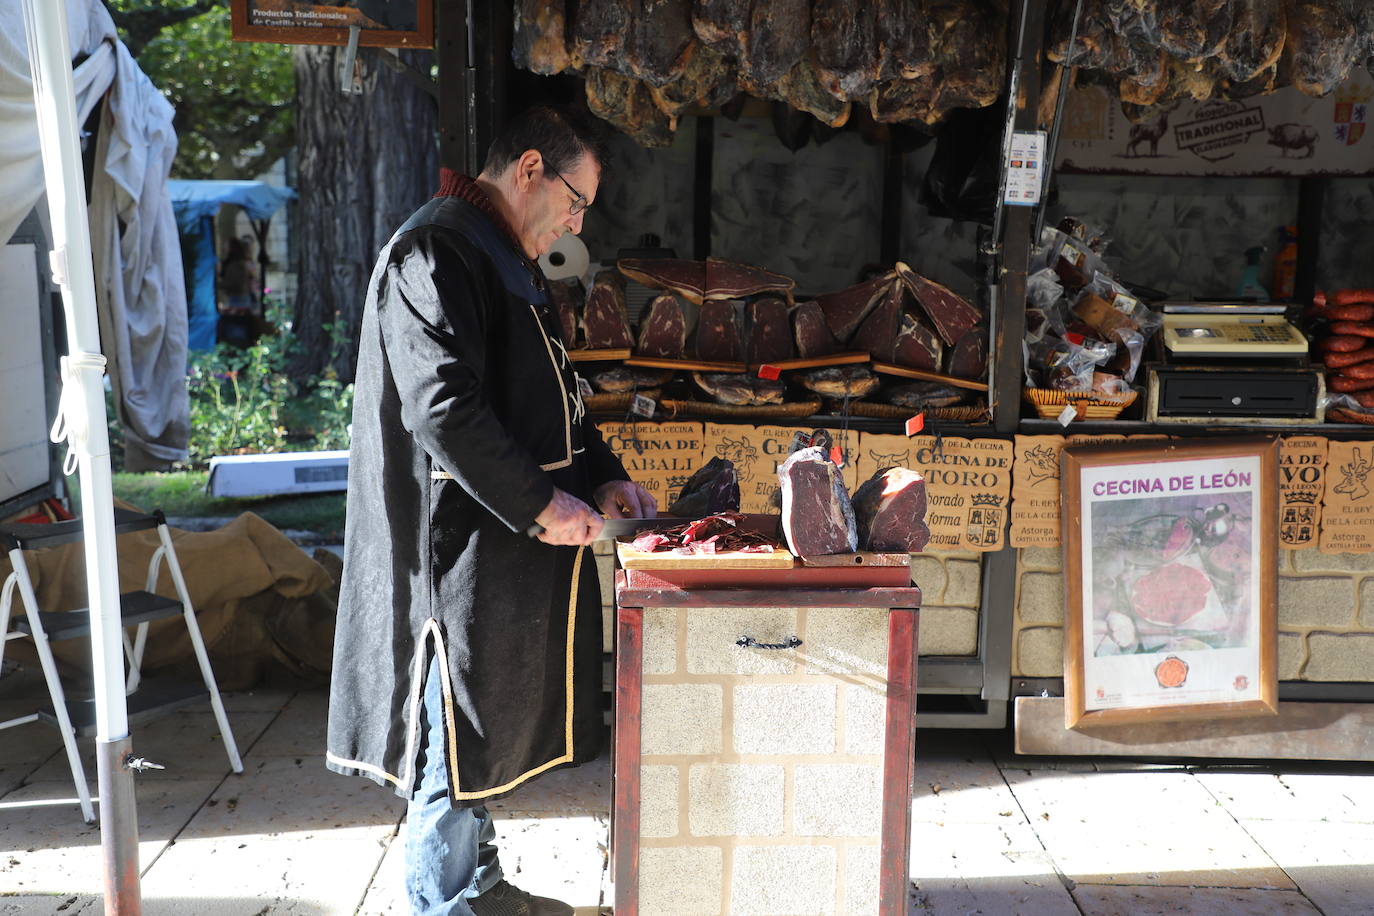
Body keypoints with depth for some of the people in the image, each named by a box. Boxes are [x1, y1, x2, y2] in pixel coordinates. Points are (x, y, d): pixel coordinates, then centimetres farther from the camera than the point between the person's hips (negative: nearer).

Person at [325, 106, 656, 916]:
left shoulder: (511, 260, 17)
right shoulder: (435, 254, -16)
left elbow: (551, 395, 23)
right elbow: (443, 407, -25)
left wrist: (601, 477, 10)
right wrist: (541, 503, -21)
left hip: (512, 546, 10)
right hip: (464, 545, -10)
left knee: (494, 722, 20)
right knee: (461, 736, 1)